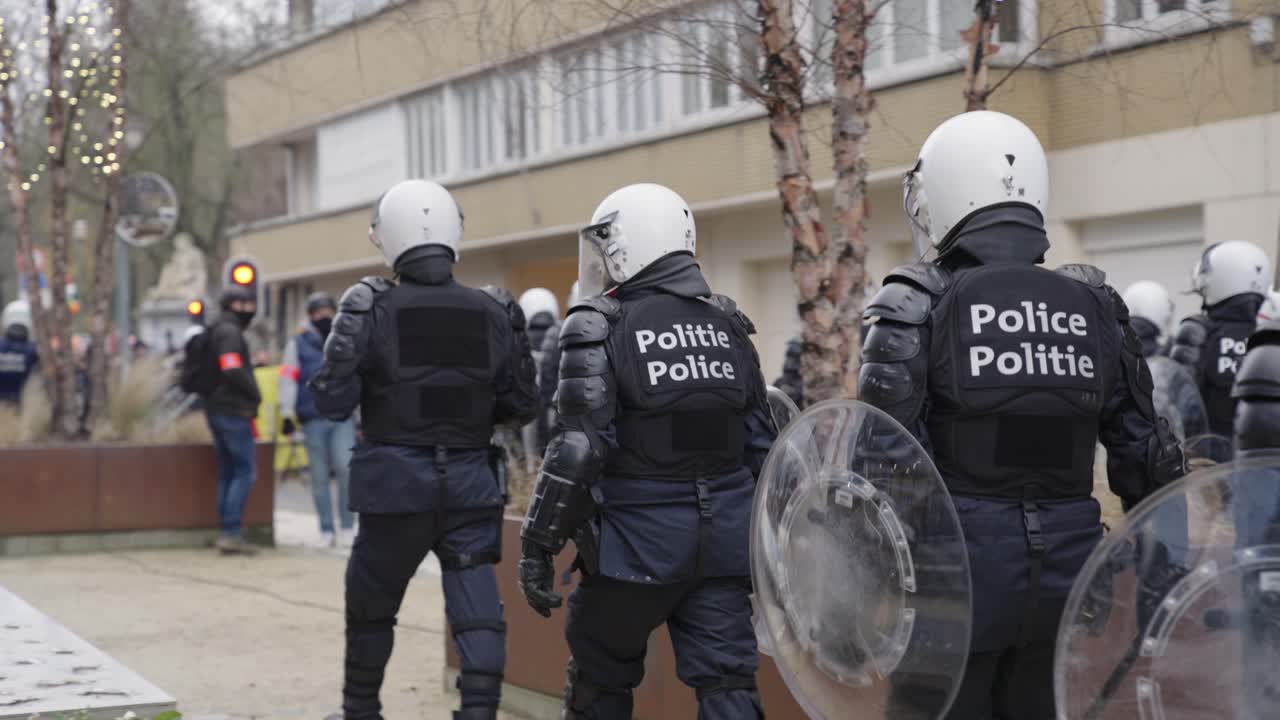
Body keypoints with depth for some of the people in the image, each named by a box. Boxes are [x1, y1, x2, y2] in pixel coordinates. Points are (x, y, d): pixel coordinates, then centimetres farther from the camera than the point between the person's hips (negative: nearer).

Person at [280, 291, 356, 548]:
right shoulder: (298, 344, 7)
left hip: (343, 417, 0)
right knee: (320, 477, 3)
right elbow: (288, 380, 4)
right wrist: (287, 414, -3)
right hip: (313, 419, 0)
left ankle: (348, 527, -4)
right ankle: (326, 531, 10)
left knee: (345, 468, -14)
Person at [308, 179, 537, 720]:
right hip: (470, 482, 1)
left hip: (395, 482, -1)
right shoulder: (493, 313, 0)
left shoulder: (371, 309, -8)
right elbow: (521, 406, 6)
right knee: (478, 612, 1)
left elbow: (332, 402, -9)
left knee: (372, 604, 18)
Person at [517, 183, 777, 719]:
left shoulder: (602, 329, -9)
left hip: (639, 539, -4)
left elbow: (578, 450, -15)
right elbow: (761, 444, 12)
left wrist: (538, 545, -9)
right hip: (723, 537, 5)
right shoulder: (728, 327, 10)